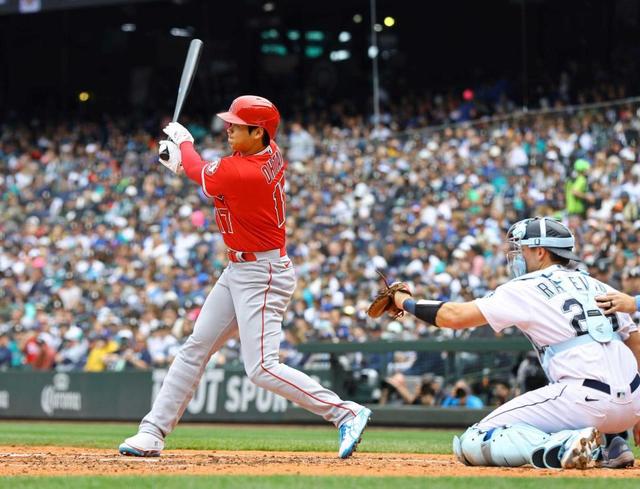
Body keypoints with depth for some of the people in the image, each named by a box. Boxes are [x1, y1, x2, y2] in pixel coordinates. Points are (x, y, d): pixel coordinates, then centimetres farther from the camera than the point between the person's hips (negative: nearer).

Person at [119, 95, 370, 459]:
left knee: (262, 368, -15)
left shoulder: (240, 174, -25)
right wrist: (182, 159, 6)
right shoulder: (271, 153, 1)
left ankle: (345, 413, -10)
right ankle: (152, 433, 16)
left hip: (262, 276, -10)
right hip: (239, 272, 10)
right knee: (195, 349, 11)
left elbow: (200, 173, -5)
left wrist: (183, 143, 14)